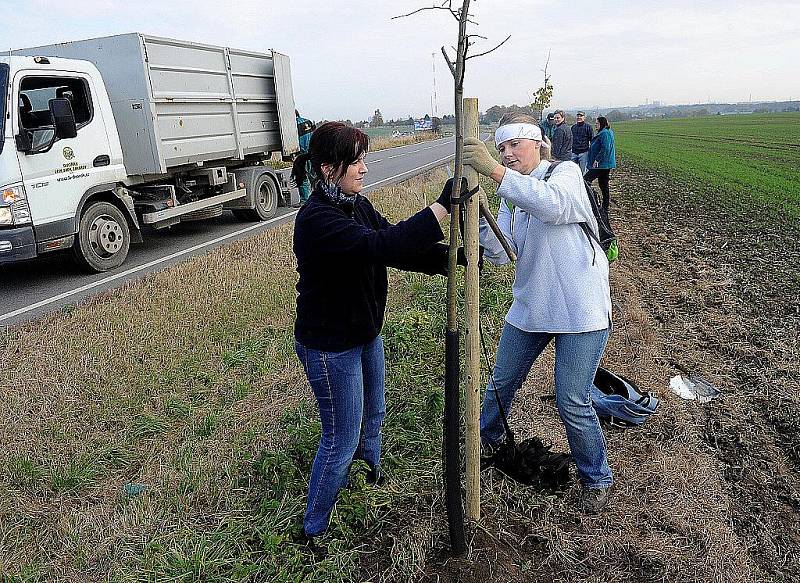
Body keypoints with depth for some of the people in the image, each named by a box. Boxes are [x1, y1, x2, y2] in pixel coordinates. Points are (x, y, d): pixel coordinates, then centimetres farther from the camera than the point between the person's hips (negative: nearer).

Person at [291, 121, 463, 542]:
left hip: (365, 333, 9)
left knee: (373, 413, 27)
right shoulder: (316, 219, -27)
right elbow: (382, 246, -39)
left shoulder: (358, 205, 1)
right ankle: (313, 531, 26)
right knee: (341, 440, 4)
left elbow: (398, 249, -3)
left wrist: (449, 256, -17)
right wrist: (443, 205, -39)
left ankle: (372, 475, 55)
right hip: (330, 347, -8)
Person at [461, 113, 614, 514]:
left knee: (572, 403, -2)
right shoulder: (512, 195, 9)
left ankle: (597, 478, 24)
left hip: (580, 312, -6)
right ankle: (488, 438, 48)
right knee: (502, 382, 19)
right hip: (530, 308, 6)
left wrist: (494, 171, -41)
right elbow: (499, 253, -4)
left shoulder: (566, 173, -8)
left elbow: (551, 204, -34)